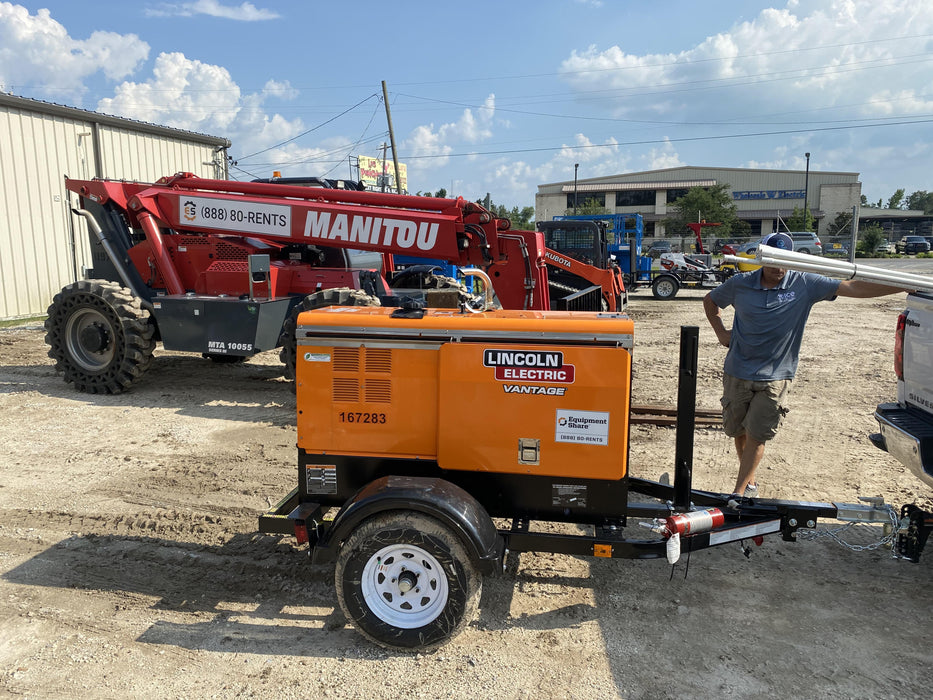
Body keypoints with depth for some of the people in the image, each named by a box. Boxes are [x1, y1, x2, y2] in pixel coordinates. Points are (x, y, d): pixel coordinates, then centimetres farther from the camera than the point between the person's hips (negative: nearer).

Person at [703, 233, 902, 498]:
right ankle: (749, 481, 30)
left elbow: (854, 287, -9)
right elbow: (710, 301, 16)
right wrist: (721, 332, 5)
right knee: (737, 431, 10)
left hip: (774, 377, -2)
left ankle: (740, 491, 8)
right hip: (737, 373, 2)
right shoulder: (739, 284, -1)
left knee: (756, 435, -2)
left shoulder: (805, 285, -4)